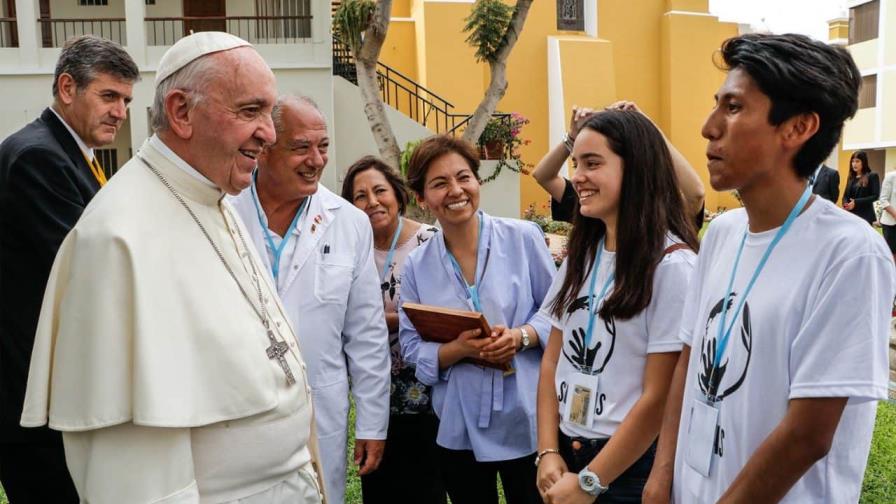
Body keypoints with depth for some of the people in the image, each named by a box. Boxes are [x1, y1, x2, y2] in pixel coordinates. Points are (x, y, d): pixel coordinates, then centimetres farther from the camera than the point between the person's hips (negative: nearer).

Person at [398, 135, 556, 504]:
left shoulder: (523, 237, -5)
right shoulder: (417, 264, 1)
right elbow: (411, 348, -1)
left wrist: (522, 336, -19)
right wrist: (458, 349, -19)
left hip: (527, 420, -1)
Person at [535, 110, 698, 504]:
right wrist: (548, 452, -4)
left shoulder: (672, 264, -15)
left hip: (632, 466, -6)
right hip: (568, 454, 6)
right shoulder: (581, 254, 5)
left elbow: (659, 397, -17)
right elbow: (553, 359, 6)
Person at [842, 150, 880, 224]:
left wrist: (856, 202, -17)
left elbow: (875, 196, -9)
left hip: (865, 216, -5)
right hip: (851, 215, 5)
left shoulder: (872, 176, -1)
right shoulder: (851, 177, 15)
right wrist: (845, 204, -7)